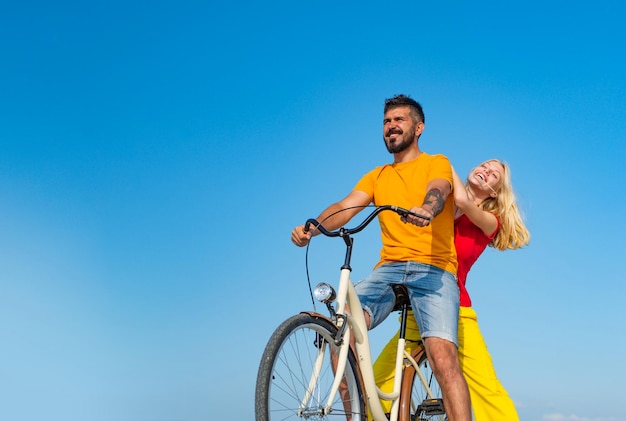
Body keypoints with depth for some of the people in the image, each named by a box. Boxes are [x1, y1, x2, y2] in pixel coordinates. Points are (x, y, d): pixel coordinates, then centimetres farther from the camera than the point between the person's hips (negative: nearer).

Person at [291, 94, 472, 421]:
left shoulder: (436, 163, 11)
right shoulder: (377, 176, 23)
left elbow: (437, 193, -13)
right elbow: (345, 207, 5)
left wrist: (425, 210, -39)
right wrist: (312, 228, -16)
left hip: (433, 269, -3)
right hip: (389, 268, 4)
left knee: (443, 357, -24)